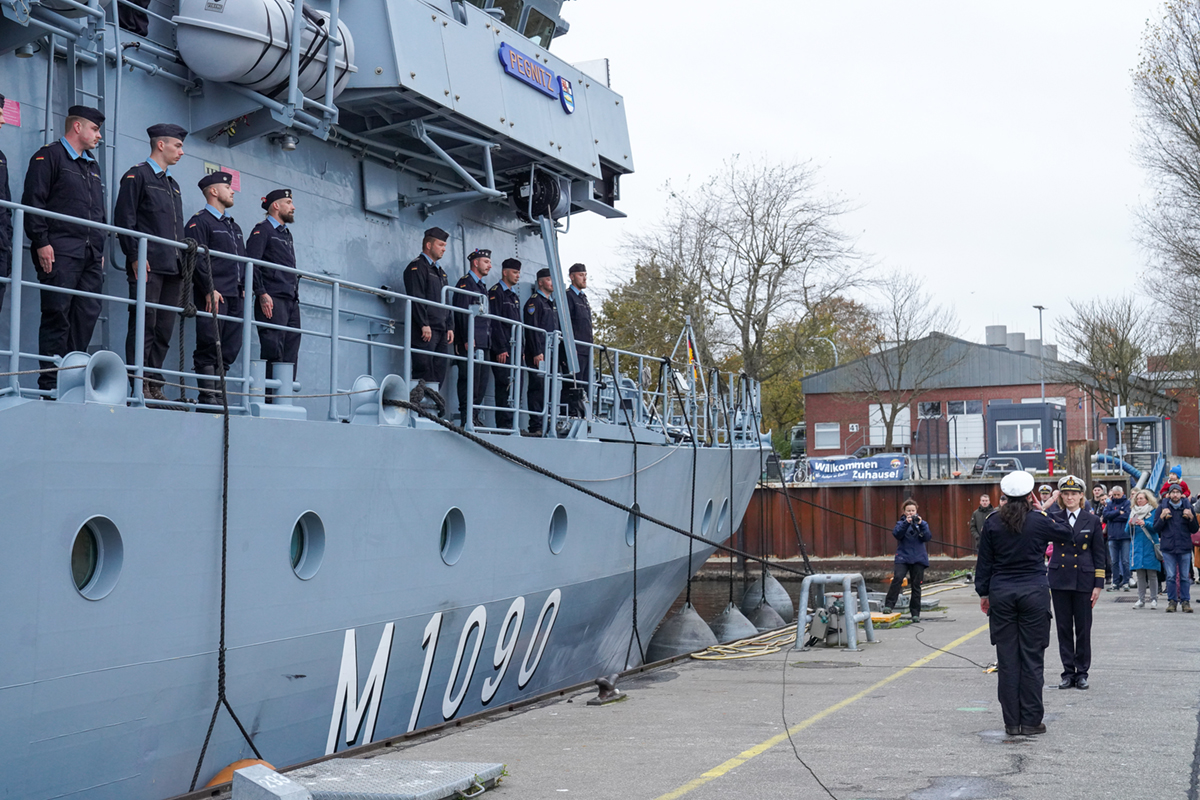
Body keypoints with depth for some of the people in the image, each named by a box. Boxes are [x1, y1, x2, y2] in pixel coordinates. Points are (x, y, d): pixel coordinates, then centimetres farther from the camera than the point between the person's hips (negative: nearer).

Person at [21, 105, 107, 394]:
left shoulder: (92, 166, 26)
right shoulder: (49, 156, 2)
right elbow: (33, 201, -7)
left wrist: (100, 250, 19)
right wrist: (41, 242, -14)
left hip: (90, 255, 8)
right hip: (60, 253, -7)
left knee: (87, 316, 0)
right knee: (57, 315, -9)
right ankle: (51, 384, -8)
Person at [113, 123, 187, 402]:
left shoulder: (173, 184, 25)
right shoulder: (137, 175, 1)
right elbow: (124, 219, -6)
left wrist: (183, 262, 17)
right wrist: (135, 257, -14)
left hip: (172, 267, 8)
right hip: (148, 265, -8)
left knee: (164, 329, 4)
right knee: (144, 325, -9)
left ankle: (154, 385, 6)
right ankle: (139, 386, -10)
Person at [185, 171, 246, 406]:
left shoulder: (233, 226, 26)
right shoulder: (199, 221, -1)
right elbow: (197, 259, -10)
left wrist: (244, 287, 14)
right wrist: (209, 290, -17)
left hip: (234, 297, 8)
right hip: (214, 296, -8)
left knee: (230, 349, 4)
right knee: (209, 346, -10)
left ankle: (217, 395, 7)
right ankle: (208, 397, -10)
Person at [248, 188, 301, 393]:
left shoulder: (287, 234, 25)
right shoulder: (262, 230, 0)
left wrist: (295, 295, 18)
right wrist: (262, 294, -19)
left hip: (291, 301, 8)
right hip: (273, 300, -8)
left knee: (290, 355, 3)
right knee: (273, 353, -13)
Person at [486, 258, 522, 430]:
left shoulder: (515, 296, 22)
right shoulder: (496, 292, -4)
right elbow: (495, 323, -11)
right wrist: (501, 349, -17)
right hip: (502, 349, -8)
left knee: (513, 386, 3)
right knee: (504, 385, -11)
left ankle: (511, 423, 4)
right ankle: (504, 424, -11)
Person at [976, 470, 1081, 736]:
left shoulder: (993, 523, -1)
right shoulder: (1039, 521, -7)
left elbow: (984, 562, 4)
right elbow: (1067, 534, 12)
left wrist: (983, 593, 14)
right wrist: (1042, 510, 13)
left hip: (1001, 594, 2)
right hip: (1033, 593, -2)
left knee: (1007, 659, 6)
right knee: (1032, 658, 4)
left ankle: (1011, 722, 9)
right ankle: (1031, 721, 5)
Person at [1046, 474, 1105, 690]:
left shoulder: (1092, 520, 1)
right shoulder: (1053, 517, 4)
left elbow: (1099, 555, 3)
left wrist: (1098, 585, -2)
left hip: (1083, 580, -1)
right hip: (1059, 579, 1)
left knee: (1083, 628, 3)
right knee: (1063, 628, 5)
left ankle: (1082, 673, 13)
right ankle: (1068, 672, 13)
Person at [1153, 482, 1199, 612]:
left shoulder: (1187, 507, 7)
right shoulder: (1162, 507, 5)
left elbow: (1195, 529, 8)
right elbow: (1156, 528, 4)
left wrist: (1191, 518, -10)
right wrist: (1162, 517, -12)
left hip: (1185, 548, 0)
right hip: (1168, 548, 0)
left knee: (1184, 576, 2)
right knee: (1171, 576, 1)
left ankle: (1185, 601, 9)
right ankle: (1172, 601, 9)